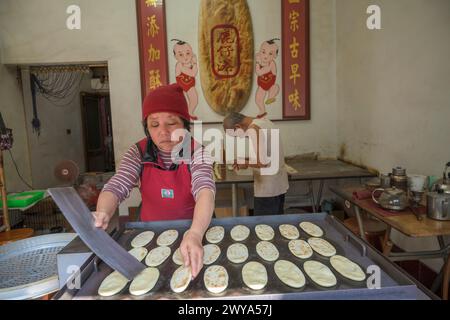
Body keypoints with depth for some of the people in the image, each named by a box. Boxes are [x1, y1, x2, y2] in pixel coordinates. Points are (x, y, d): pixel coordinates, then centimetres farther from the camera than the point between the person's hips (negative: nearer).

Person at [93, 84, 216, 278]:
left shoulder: (196, 151, -15)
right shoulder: (139, 153, -6)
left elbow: (205, 190, -29)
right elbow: (116, 188, -14)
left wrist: (195, 234, -48)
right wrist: (102, 214, -37)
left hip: (193, 228, -2)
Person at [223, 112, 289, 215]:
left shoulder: (253, 130, -18)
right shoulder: (264, 121, 10)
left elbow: (262, 161, -27)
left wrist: (246, 163, -10)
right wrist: (248, 160, 11)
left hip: (268, 189, -9)